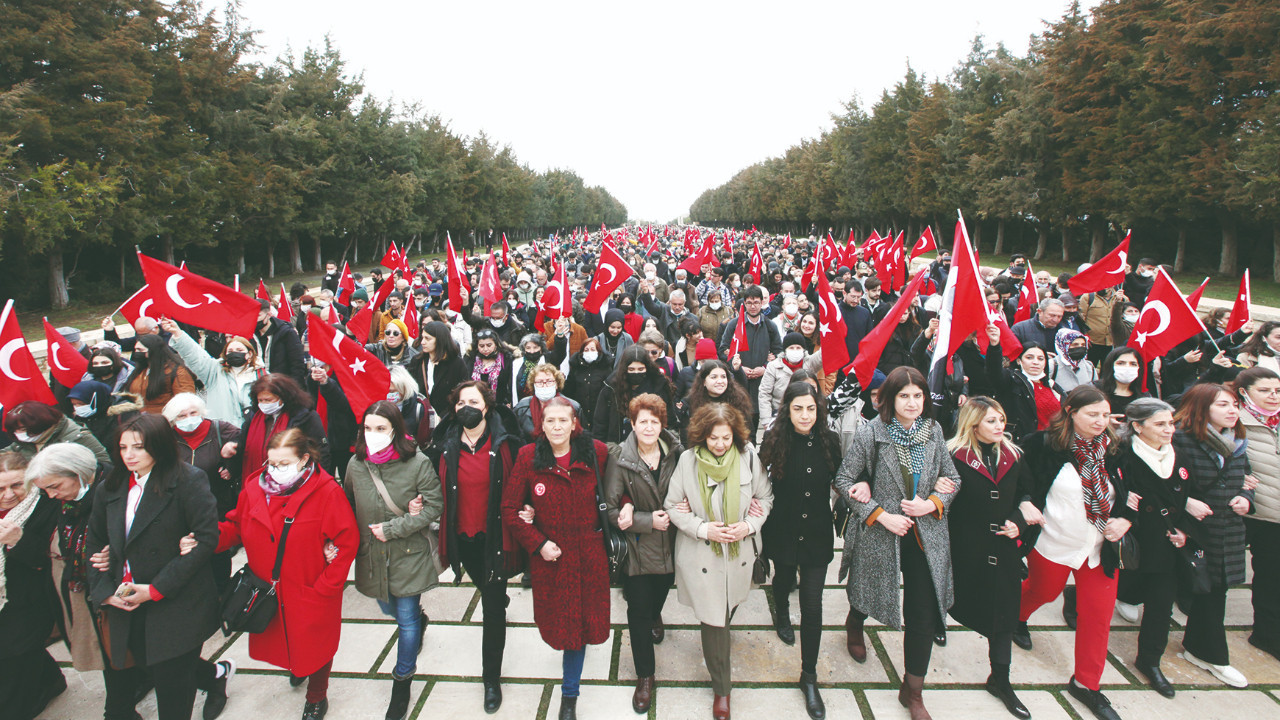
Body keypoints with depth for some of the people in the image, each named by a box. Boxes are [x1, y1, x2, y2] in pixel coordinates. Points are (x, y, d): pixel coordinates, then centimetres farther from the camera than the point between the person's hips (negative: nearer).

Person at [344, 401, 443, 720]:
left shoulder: (417, 463, -19)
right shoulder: (356, 464, -7)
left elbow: (434, 505, -15)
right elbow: (348, 507, 9)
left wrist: (391, 529, -19)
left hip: (409, 553, -4)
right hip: (373, 555, 4)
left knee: (406, 619, 6)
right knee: (387, 608, 25)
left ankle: (402, 681, 27)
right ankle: (419, 621, 59)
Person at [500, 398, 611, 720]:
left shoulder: (596, 452, -8)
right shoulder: (528, 457, -10)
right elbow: (510, 509, -4)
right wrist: (538, 543, -10)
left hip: (588, 554, 0)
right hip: (548, 555, 0)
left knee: (579, 620, 8)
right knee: (557, 621, 12)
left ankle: (569, 694, 29)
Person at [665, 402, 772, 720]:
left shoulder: (748, 457, -9)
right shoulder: (688, 459, -13)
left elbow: (765, 497, 3)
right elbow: (672, 506, -5)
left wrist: (750, 525, -13)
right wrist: (702, 529, -18)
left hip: (739, 552, 2)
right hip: (701, 555, -2)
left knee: (728, 609, 22)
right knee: (713, 617, 1)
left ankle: (718, 644, 55)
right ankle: (722, 687, 22)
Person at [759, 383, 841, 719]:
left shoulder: (829, 441, -10)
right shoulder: (774, 440, -14)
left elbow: (839, 479, 4)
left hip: (817, 533, 0)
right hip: (782, 531, 0)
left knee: (812, 604, 0)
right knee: (783, 578, 27)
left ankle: (809, 676, 16)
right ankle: (782, 615, 63)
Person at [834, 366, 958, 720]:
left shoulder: (933, 429, 0)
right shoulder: (871, 433, -12)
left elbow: (951, 478, 10)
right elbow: (844, 480, -8)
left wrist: (933, 503, -9)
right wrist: (881, 515, -14)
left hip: (926, 535, 3)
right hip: (880, 533, -2)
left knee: (924, 616, 2)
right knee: (868, 594, 20)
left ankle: (913, 691, 22)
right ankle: (855, 624, 58)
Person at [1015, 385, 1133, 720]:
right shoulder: (1044, 444, -17)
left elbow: (1130, 495, 8)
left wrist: (1125, 521, -7)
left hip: (1100, 548, 3)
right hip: (1053, 542, -3)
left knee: (1098, 614, 7)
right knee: (1043, 591, 20)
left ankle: (1086, 683, 24)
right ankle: (1016, 618, 55)